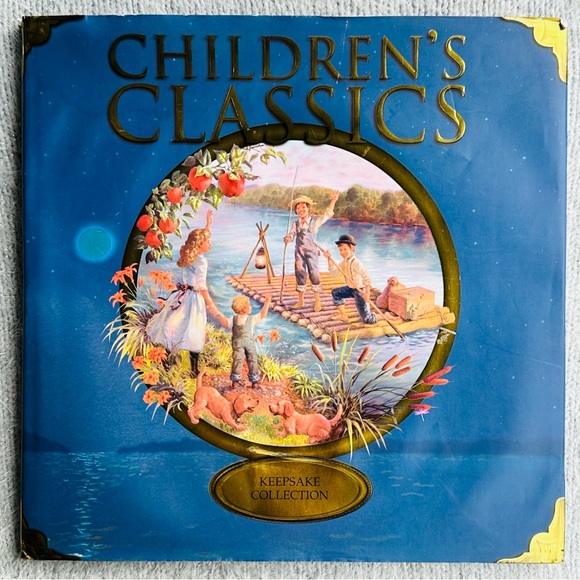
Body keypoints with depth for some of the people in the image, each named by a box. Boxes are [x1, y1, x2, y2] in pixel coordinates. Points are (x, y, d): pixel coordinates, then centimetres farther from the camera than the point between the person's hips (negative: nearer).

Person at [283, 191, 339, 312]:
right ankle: (300, 301, 18)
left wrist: (333, 201, -10)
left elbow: (327, 214, -1)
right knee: (300, 275, 8)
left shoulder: (315, 220, -1)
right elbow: (291, 235, -1)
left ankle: (317, 301, 4)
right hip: (299, 251, 3)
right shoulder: (296, 224, 7)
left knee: (314, 275, -4)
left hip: (311, 251, -3)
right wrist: (287, 238, -25)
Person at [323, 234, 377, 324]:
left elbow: (366, 277, -34)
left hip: (360, 290, -8)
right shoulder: (344, 262, 1)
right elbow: (335, 274, -4)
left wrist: (367, 293, -38)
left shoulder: (356, 263, -27)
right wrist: (329, 259, -11)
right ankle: (343, 316, 15)